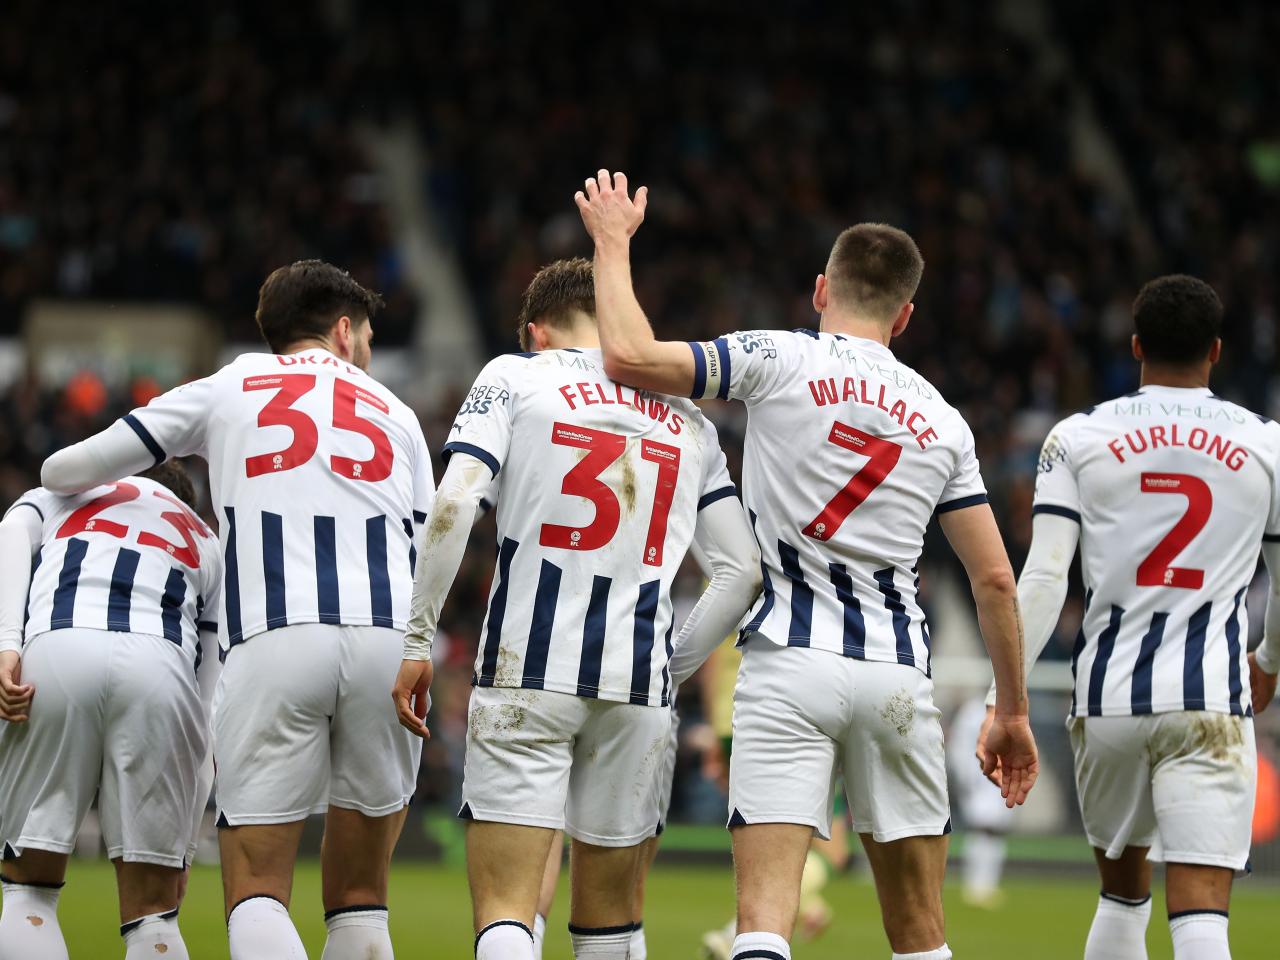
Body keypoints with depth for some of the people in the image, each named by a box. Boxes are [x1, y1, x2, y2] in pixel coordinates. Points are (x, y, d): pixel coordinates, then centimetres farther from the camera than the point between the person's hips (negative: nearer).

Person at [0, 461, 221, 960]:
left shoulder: (56, 495, 36)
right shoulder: (206, 547, 37)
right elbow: (207, 700, 30)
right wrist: (179, 853, 29)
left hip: (54, 653, -1)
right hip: (163, 669, 1)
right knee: (152, 915, 7)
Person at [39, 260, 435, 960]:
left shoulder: (228, 387, 21)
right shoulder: (395, 413, 25)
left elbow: (66, 471, 24)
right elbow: (424, 559, 18)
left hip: (271, 640, -2)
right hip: (387, 638, 2)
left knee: (257, 891, -2)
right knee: (359, 898, 12)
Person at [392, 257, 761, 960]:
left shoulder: (514, 378, 5)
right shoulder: (687, 420, 17)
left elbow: (453, 507, -9)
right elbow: (742, 572, 12)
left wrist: (418, 640, -4)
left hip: (527, 672, -3)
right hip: (637, 688, 3)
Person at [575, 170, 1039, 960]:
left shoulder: (778, 360, 0)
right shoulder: (942, 421, 12)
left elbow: (629, 357, -9)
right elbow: (995, 579, 11)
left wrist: (614, 244, 7)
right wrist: (1013, 711, 20)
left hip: (790, 663, -3)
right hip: (898, 672, 3)